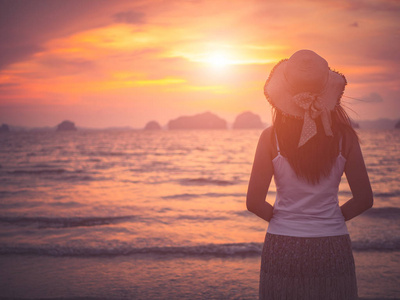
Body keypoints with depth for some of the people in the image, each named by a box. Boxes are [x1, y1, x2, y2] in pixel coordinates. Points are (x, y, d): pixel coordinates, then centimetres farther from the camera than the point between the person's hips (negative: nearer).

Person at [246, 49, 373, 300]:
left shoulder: (271, 137, -8)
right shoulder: (344, 136, -5)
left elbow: (254, 202, -7)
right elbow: (364, 199, -1)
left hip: (283, 248, 0)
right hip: (332, 250, 1)